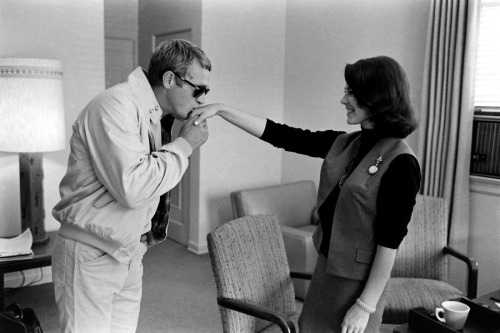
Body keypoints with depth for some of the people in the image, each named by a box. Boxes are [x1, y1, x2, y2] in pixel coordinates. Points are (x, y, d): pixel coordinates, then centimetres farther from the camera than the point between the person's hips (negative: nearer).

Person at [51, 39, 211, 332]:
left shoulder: (158, 115, 7)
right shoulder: (114, 106, -20)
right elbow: (132, 188, -29)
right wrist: (184, 145, -20)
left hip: (131, 253, 8)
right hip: (91, 254, -8)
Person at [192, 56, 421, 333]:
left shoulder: (400, 162, -17)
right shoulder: (343, 144, 2)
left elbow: (389, 242, -17)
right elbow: (280, 135, 0)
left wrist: (366, 305, -16)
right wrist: (221, 110, -4)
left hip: (359, 281, -6)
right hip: (326, 270, 6)